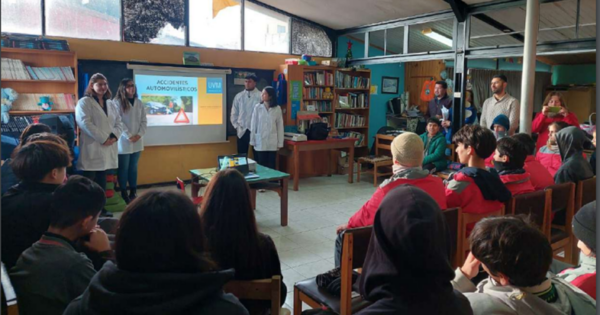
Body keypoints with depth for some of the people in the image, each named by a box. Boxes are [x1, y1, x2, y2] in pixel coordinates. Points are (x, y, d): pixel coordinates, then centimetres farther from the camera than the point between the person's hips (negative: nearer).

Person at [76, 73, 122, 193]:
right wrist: (103, 139, -17)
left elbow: (118, 123, 12)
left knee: (102, 181, 13)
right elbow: (85, 123, -14)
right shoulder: (84, 102, -2)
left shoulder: (111, 104, 17)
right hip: (92, 148, -6)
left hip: (107, 148, 6)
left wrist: (114, 136, -8)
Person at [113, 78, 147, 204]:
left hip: (137, 142, 5)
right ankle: (124, 194, 11)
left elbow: (144, 121, 7)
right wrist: (129, 136, -16)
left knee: (133, 167, 11)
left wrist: (139, 134, -7)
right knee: (124, 168, 2)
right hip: (124, 142, -5)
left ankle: (133, 192, 18)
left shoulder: (139, 103, 9)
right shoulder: (117, 102, -6)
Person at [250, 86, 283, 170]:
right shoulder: (257, 107, -2)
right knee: (261, 165, 6)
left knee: (271, 165, 7)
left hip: (272, 142, 0)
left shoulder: (277, 108, -2)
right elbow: (253, 125, 2)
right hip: (260, 141, 0)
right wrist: (252, 140, 2)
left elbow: (280, 126, 1)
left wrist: (280, 142, 0)